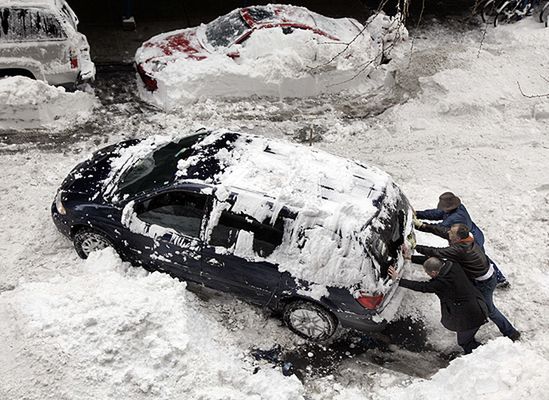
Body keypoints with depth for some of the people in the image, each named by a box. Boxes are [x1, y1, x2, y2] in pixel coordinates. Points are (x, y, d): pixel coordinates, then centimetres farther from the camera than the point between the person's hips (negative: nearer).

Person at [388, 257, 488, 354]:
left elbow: (421, 287, -22)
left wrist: (398, 280, -18)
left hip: (471, 317, -8)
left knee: (464, 343, 14)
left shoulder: (441, 282, -31)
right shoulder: (451, 265, -11)